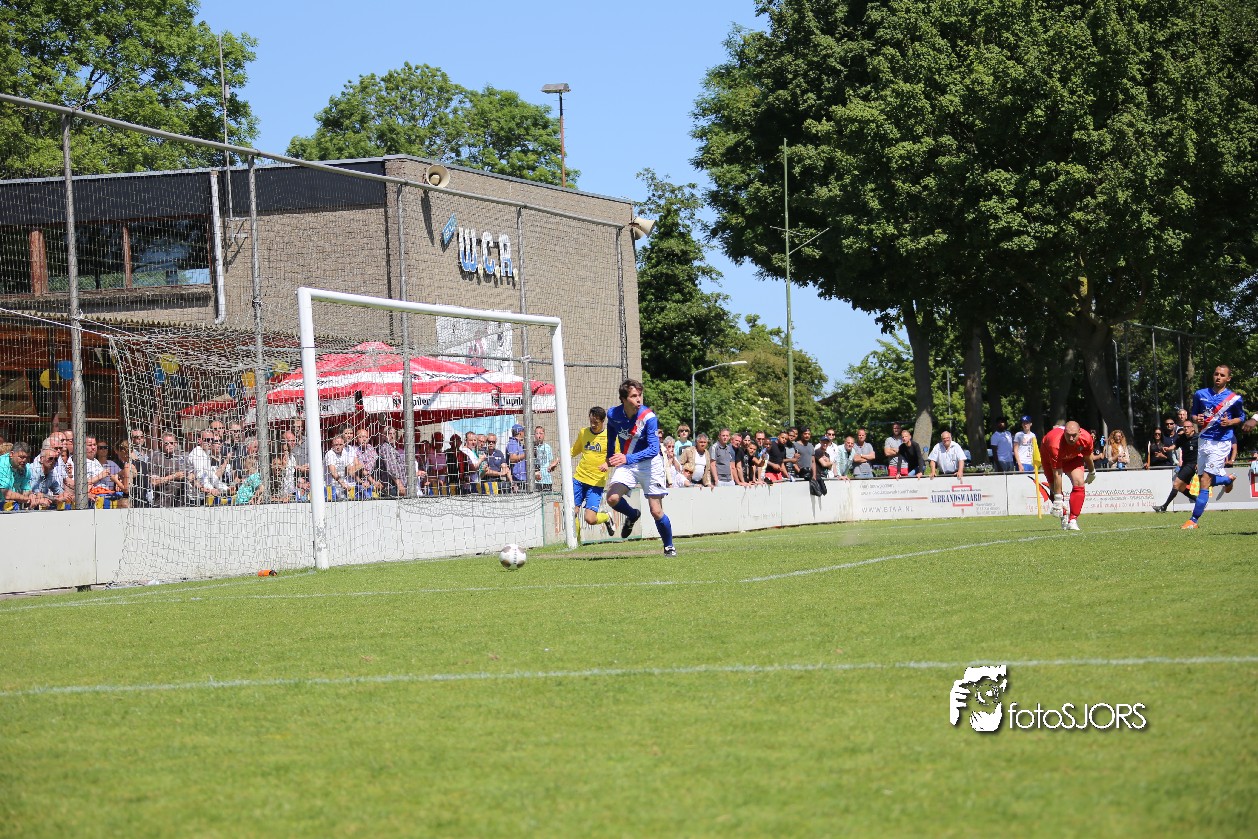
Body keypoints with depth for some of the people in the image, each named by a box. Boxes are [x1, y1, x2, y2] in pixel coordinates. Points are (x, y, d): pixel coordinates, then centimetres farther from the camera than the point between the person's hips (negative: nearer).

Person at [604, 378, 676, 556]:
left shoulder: (648, 417, -22)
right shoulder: (613, 414, -10)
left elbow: (654, 449, -29)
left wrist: (628, 458, -41)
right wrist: (610, 457, 21)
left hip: (648, 463, -3)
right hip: (625, 463, 3)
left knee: (656, 511, -4)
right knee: (612, 498, -21)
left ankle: (669, 546, 20)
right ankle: (633, 515, 12)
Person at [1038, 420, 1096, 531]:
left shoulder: (1086, 439, -33)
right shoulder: (1056, 445, -44)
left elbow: (1087, 457, -6)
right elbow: (1057, 474, -40)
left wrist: (1092, 472, 12)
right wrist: (1057, 500, -38)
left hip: (1073, 455, 3)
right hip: (1049, 456, -3)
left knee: (1079, 483, -17)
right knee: (1055, 488, -7)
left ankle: (1073, 520, -17)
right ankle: (1064, 517, 17)